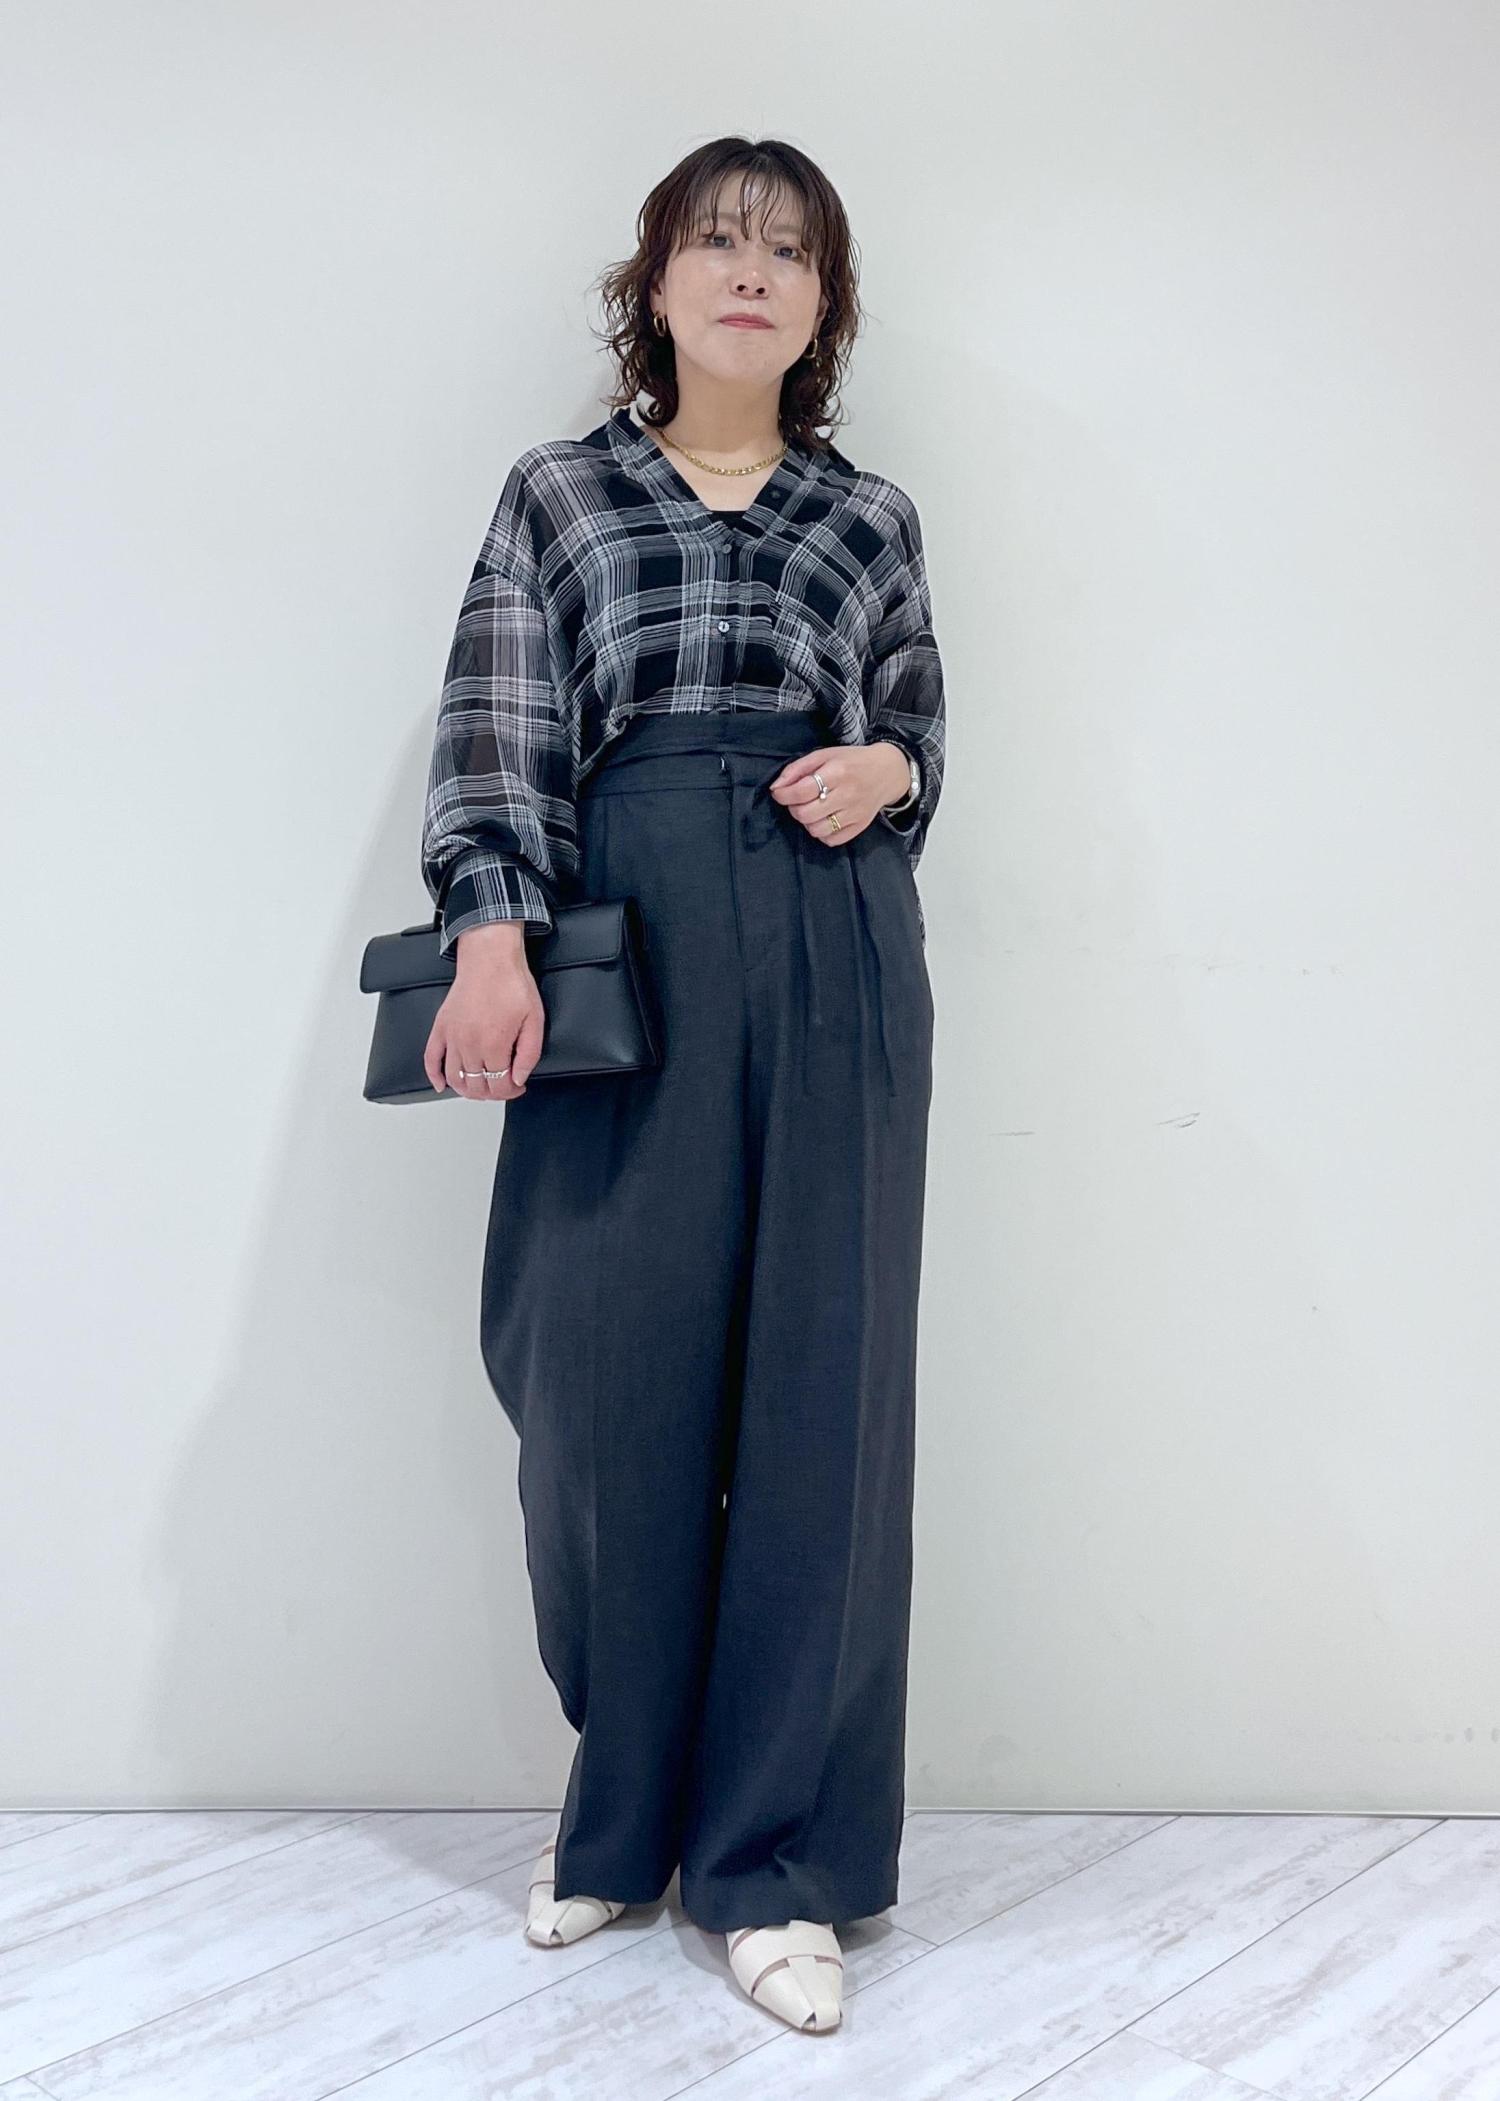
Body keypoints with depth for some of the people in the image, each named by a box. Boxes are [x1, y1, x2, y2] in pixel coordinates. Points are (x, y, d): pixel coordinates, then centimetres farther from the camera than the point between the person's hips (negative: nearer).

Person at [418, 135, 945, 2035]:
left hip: (832, 964, 1)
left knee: (818, 1382, -1)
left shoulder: (873, 519, 16)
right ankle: (619, 1806, 24)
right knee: (609, 1378, 1)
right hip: (621, 949, -1)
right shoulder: (555, 494, 12)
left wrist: (886, 773, -3)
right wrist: (492, 936, -14)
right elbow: (497, 736, 1)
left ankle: (773, 1858, 13)